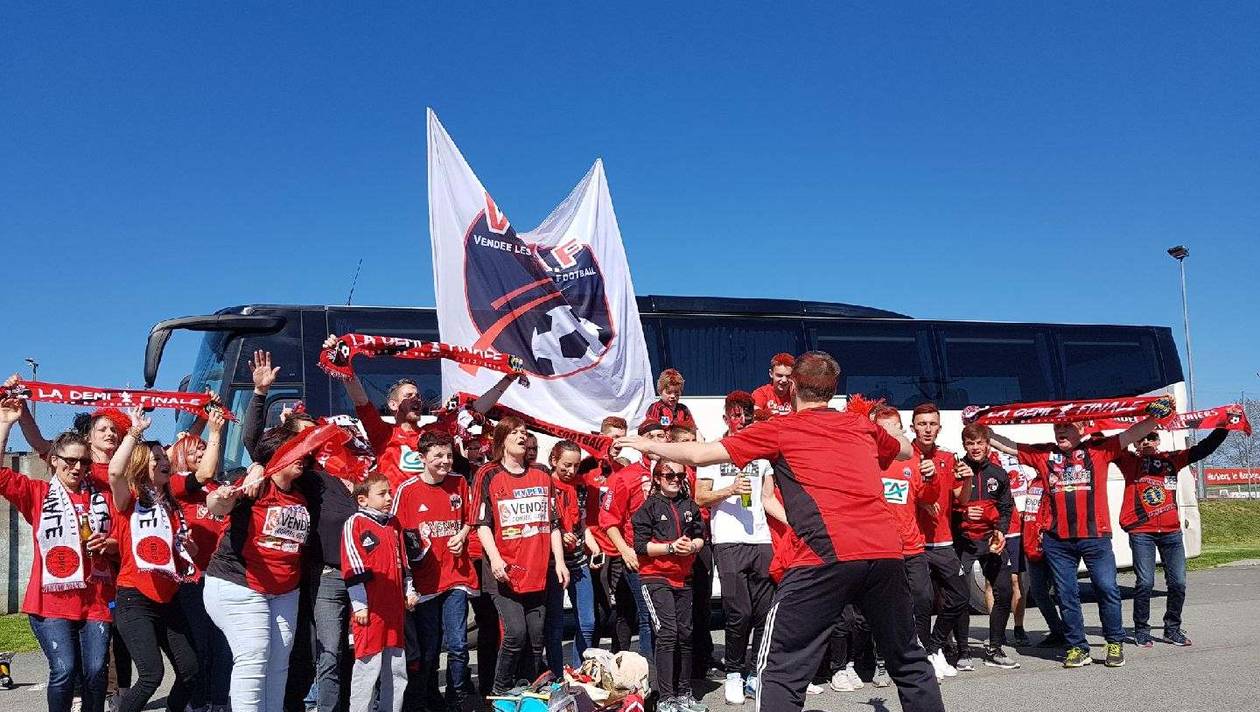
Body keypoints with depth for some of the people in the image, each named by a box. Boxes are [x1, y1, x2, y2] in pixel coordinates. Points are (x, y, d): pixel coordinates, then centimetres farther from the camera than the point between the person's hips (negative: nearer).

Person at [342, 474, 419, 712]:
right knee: (367, 666, -3)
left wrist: (409, 591, 17)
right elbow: (353, 568, -10)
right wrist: (359, 604, -13)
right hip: (371, 608, -7)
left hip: (394, 607, 7)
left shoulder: (394, 524, 15)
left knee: (397, 667, 13)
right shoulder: (355, 524, -6)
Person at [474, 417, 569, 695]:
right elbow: (483, 524, -4)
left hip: (537, 572, 4)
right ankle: (501, 692, 6)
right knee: (515, 632, -14)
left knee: (536, 638, 5)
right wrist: (495, 559, -17)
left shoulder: (542, 477, 13)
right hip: (506, 572, -4)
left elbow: (552, 523, 15)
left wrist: (559, 561, 7)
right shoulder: (490, 476, 1)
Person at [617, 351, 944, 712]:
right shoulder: (862, 425, 22)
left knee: (780, 668, 3)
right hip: (886, 550, 5)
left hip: (829, 552, -4)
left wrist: (650, 445, 26)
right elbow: (906, 450, 43)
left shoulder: (779, 429, 10)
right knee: (908, 659, 22)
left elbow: (700, 455, 11)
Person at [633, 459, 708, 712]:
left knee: (685, 634, 9)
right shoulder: (649, 507, -5)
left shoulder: (689, 505, 8)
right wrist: (670, 547, -18)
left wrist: (692, 545, -9)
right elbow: (641, 545, -10)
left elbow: (700, 536, 12)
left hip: (683, 578, 5)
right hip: (655, 578, -5)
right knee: (667, 633, -11)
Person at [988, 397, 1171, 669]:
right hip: (1057, 540, 2)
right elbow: (1004, 445, 13)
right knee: (1066, 595, 6)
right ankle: (1077, 648, 16)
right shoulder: (1043, 454, 11)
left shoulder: (1097, 449, 7)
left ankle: (1115, 643, 16)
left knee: (1107, 589, -1)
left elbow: (1131, 435, 4)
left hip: (1095, 537, -2)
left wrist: (1155, 415, -7)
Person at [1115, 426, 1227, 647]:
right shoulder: (1130, 461, 6)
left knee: (1178, 582, 2)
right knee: (1145, 582, -6)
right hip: (1141, 532, -3)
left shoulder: (1172, 460, 14)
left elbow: (1205, 448, 16)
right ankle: (1141, 630, 8)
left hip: (1171, 531, 3)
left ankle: (1172, 629, 18)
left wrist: (1223, 428, 9)